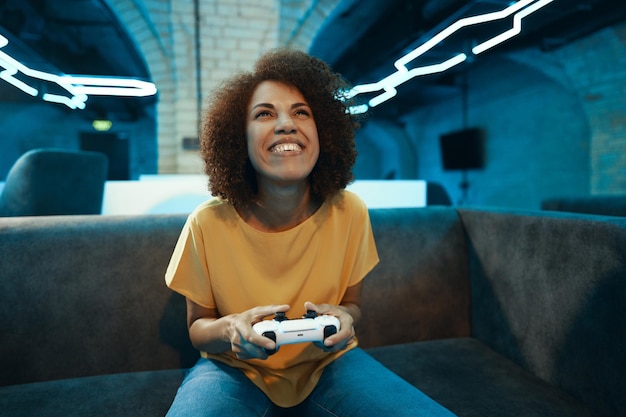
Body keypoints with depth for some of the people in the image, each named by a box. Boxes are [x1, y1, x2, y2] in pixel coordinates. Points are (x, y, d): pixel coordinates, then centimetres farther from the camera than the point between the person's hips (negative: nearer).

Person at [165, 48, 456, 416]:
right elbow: (197, 326, -2)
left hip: (327, 361, 3)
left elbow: (352, 304, 3)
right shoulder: (208, 224, -17)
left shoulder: (349, 212, -12)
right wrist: (230, 328, -26)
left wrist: (343, 317, -21)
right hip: (237, 369, -2)